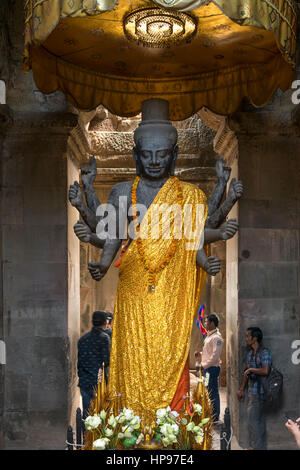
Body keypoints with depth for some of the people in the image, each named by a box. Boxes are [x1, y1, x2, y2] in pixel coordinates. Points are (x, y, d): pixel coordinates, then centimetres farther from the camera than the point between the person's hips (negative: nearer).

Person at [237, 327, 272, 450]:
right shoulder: (250, 354, 13)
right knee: (259, 421, 14)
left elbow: (265, 371, -26)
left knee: (253, 421, -7)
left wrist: (251, 369, -14)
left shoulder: (264, 353, -13)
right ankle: (261, 446, 22)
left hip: (259, 392, -8)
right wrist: (242, 389, 18)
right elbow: (246, 373, 19)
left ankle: (257, 446, 1)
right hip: (251, 392, 8)